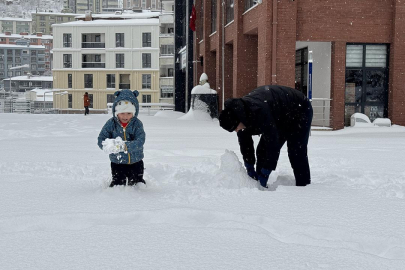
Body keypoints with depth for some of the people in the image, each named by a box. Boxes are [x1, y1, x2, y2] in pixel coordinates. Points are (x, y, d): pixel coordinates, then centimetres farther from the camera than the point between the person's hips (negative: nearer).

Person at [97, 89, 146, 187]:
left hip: (135, 162, 0)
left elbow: (140, 141, -22)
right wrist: (108, 145, -35)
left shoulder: (137, 124, -11)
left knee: (137, 184, 13)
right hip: (117, 163, 0)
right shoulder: (111, 124, -8)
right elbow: (101, 140, -11)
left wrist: (125, 146, -39)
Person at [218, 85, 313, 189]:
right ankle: (260, 186, 6)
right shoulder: (239, 111, -18)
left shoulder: (259, 111, -44)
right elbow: (244, 143, -7)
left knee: (296, 153, -16)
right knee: (262, 150, 1)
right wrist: (250, 169, -9)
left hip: (300, 111, -8)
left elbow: (272, 143, -41)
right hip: (280, 118, 8)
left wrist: (264, 174, -36)